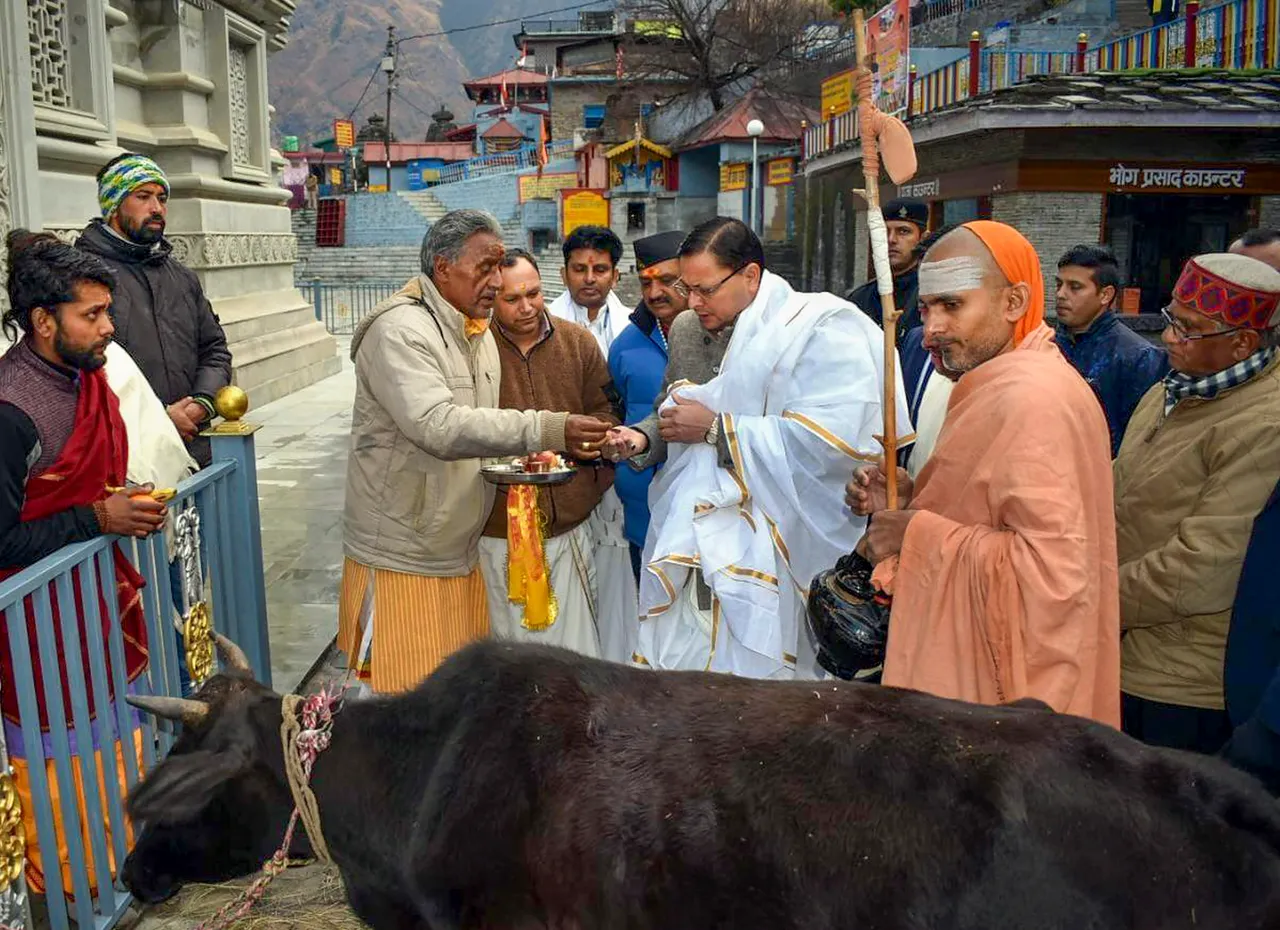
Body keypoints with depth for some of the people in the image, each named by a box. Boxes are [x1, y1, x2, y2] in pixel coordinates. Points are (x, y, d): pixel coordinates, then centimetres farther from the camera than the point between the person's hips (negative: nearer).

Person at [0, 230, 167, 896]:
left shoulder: (86, 374, 1)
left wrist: (126, 501, 5)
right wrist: (99, 518, -23)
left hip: (100, 590, 8)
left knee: (114, 730, 20)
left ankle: (120, 856, 39)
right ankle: (67, 889, 31)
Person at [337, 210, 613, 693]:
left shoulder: (479, 332, 11)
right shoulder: (400, 330, -18)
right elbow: (439, 427, -32)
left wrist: (522, 454, 0)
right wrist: (546, 430, -35)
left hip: (460, 554, 8)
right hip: (401, 560, -8)